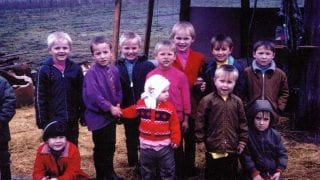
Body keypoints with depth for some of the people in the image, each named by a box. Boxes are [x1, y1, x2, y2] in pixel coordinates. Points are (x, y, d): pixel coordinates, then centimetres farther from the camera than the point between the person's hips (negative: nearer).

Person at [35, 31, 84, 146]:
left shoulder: (75, 68, 0)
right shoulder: (45, 70, -7)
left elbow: (82, 93, 4)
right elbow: (40, 97, -4)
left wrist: (83, 114, 3)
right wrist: (41, 120, -6)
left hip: (72, 119, 2)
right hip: (52, 119, -2)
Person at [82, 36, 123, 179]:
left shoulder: (114, 70, 2)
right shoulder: (91, 73, -18)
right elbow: (94, 95, -24)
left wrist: (117, 105, -3)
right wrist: (110, 107, -20)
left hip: (111, 114, 6)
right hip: (98, 115, -6)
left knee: (110, 145, 18)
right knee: (100, 148, 6)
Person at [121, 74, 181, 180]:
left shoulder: (169, 107, -11)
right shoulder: (141, 104, -5)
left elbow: (174, 125, -8)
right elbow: (132, 112, 15)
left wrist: (175, 139, -13)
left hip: (164, 146, -2)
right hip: (146, 145, 2)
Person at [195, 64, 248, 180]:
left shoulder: (237, 101, 0)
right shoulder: (207, 100, -9)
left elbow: (243, 122, 6)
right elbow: (200, 121, -6)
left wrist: (242, 141, 4)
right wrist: (200, 140, -5)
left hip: (232, 147, 3)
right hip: (213, 146, -2)